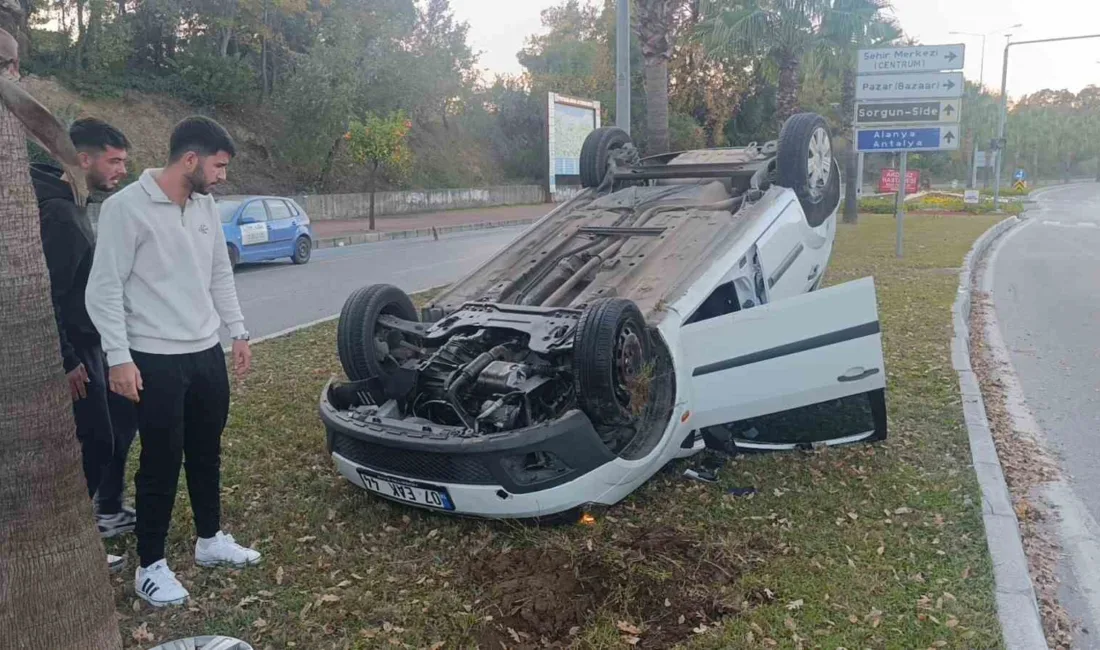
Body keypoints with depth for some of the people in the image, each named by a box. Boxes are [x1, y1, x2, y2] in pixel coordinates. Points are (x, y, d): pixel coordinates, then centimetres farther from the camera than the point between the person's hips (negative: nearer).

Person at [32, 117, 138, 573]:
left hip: (88, 344, 10)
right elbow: (45, 295, -25)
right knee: (95, 441, -2)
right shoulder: (57, 212, -21)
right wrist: (67, 361, -23)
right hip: (72, 351, -10)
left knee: (120, 419, 18)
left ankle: (107, 512, 33)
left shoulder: (73, 206, 11)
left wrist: (81, 352, 20)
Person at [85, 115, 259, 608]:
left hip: (208, 353, 7)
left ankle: (210, 539, 34)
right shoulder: (127, 207, -15)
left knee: (207, 452, 17)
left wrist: (238, 333, 14)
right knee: (161, 461, 2)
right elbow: (105, 290, -14)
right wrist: (119, 357, -18)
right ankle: (150, 567, 19)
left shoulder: (206, 206, 7)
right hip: (156, 361, -7)